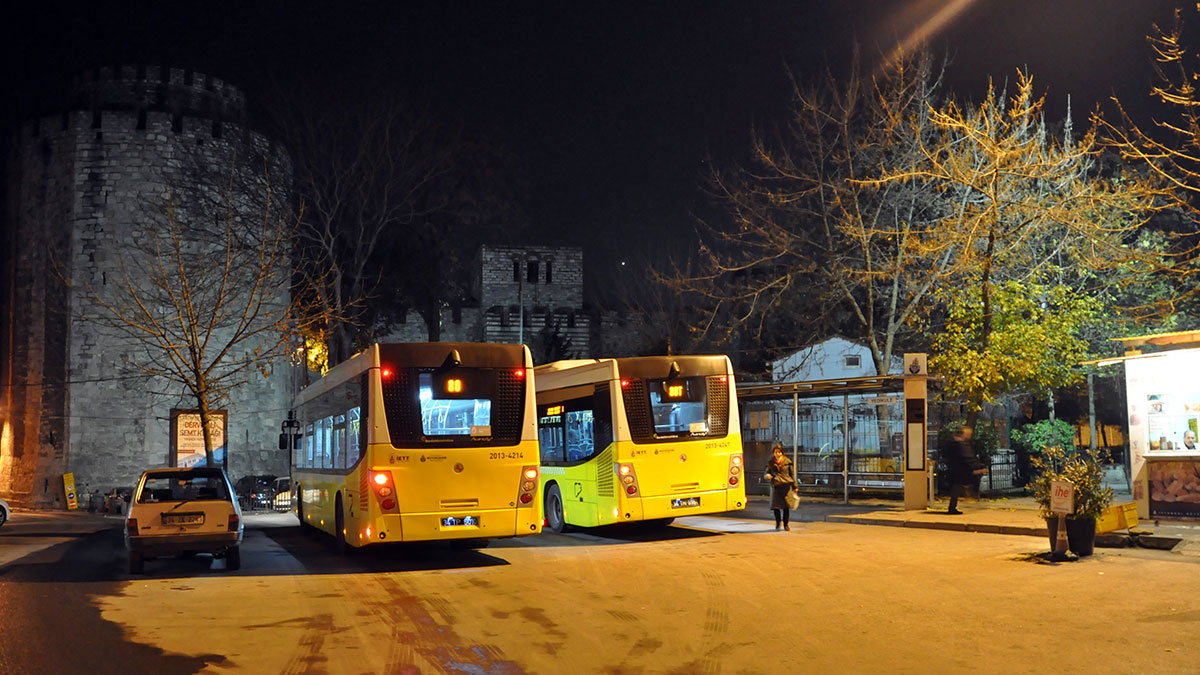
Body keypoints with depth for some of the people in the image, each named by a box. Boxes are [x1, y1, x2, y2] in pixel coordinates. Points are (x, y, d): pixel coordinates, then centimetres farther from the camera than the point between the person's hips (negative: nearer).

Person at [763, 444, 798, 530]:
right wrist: (767, 475, -14)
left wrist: (795, 486, 6)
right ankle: (778, 522, 21)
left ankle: (786, 524, 15)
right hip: (776, 486, 1)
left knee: (786, 506, 1)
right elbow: (765, 473, 11)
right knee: (775, 505, -4)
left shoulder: (787, 461, 5)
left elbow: (792, 474, 9)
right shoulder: (771, 463, 8)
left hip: (786, 485, -1)